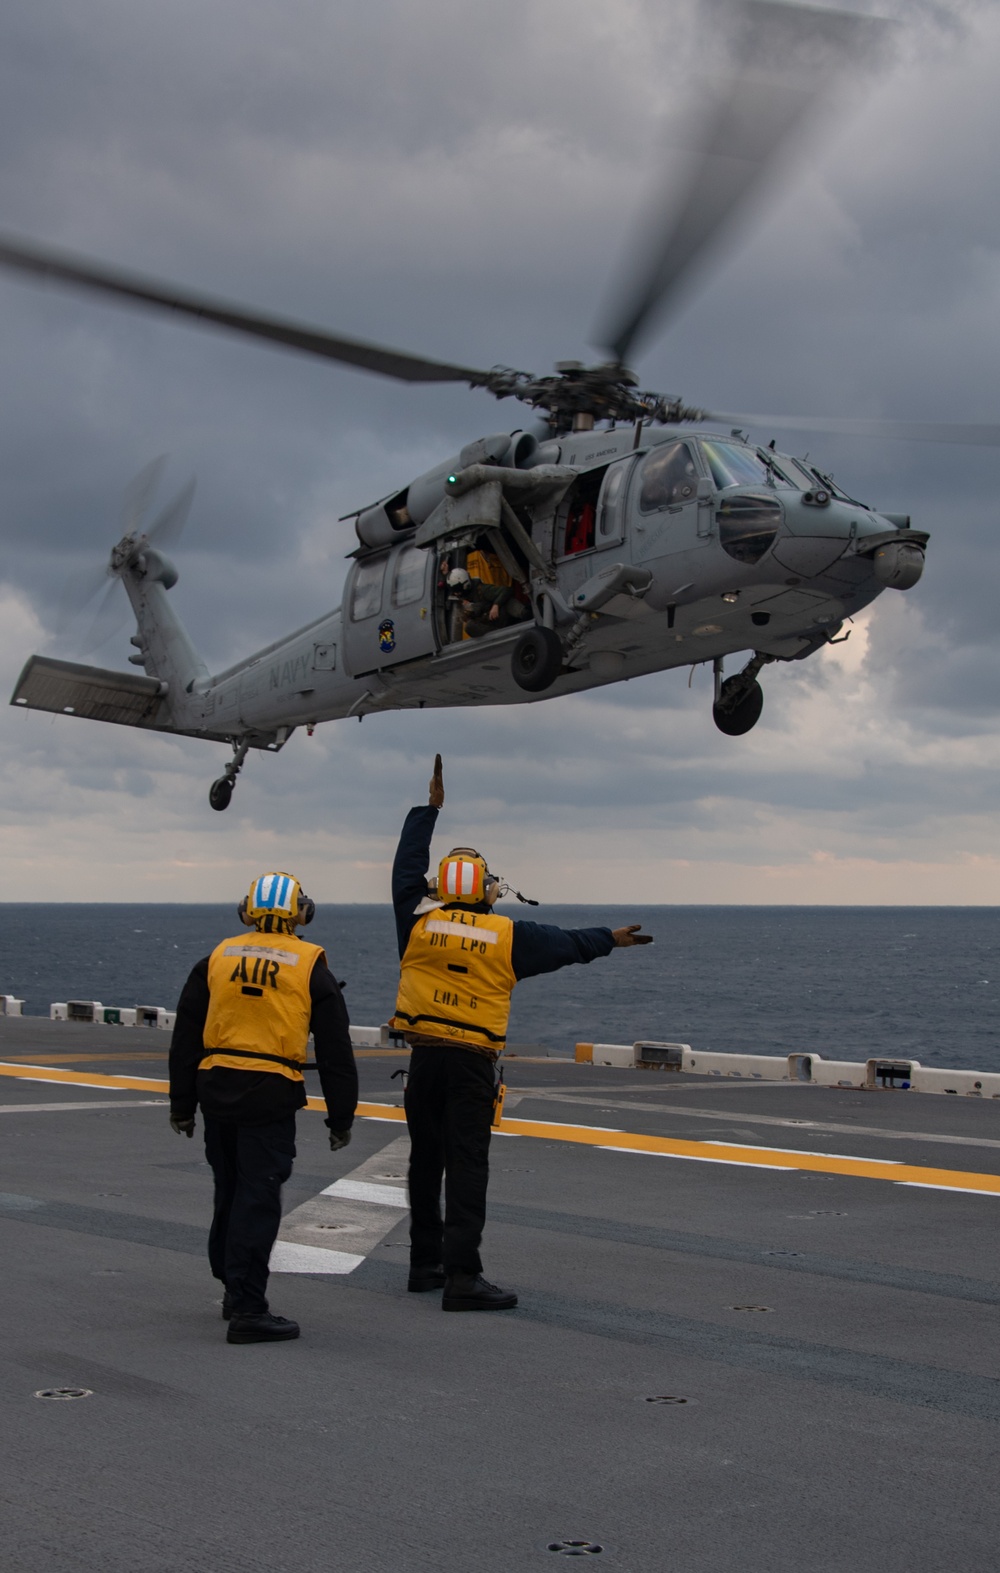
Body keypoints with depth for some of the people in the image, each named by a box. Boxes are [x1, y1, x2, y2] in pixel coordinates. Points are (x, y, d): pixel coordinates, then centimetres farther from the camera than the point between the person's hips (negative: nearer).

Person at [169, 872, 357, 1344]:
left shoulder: (217, 959, 8)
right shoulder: (310, 968, 0)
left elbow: (185, 1041, 11)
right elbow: (335, 1052, 2)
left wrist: (182, 1106, 19)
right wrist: (341, 1118, 10)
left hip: (216, 1090, 4)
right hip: (270, 1094, -4)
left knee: (230, 1192, 19)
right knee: (257, 1199, -4)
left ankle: (235, 1290, 32)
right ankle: (247, 1311, -7)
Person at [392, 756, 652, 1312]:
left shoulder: (419, 922, 2)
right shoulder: (507, 936, -1)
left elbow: (407, 868, 18)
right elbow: (565, 944, 14)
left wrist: (430, 809, 28)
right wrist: (609, 939, 33)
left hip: (424, 1056, 3)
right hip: (472, 1062, -3)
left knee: (426, 1161, 13)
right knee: (467, 1166, -6)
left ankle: (425, 1262, 20)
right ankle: (462, 1276, -13)